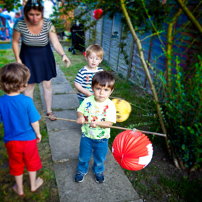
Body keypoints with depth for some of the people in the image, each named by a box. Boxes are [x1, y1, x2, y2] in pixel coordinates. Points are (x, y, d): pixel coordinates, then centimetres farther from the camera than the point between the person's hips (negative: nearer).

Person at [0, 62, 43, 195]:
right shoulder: (27, 101, -25)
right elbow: (34, 122, -17)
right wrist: (38, 134, 1)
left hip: (11, 141, 2)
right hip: (28, 139, -2)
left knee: (16, 165, 24)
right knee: (31, 162, 23)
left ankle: (19, 189, 44)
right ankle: (33, 185, 44)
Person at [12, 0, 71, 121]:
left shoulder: (48, 24, -19)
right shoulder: (20, 24, -19)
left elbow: (56, 43, -23)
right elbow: (15, 42, -5)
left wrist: (63, 55, -41)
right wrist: (18, 59, -9)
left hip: (45, 57, 1)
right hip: (28, 58, 0)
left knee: (47, 85, 9)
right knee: (29, 86, 7)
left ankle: (49, 111, 27)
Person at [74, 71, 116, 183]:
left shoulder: (110, 105, -21)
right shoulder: (87, 101, -13)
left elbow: (110, 123, -24)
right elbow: (80, 111, -1)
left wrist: (98, 123, -39)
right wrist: (80, 117, -24)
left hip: (101, 139, -1)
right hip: (86, 136, 2)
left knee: (100, 158, 23)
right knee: (83, 156, 23)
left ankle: (98, 171, 54)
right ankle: (82, 170, 52)